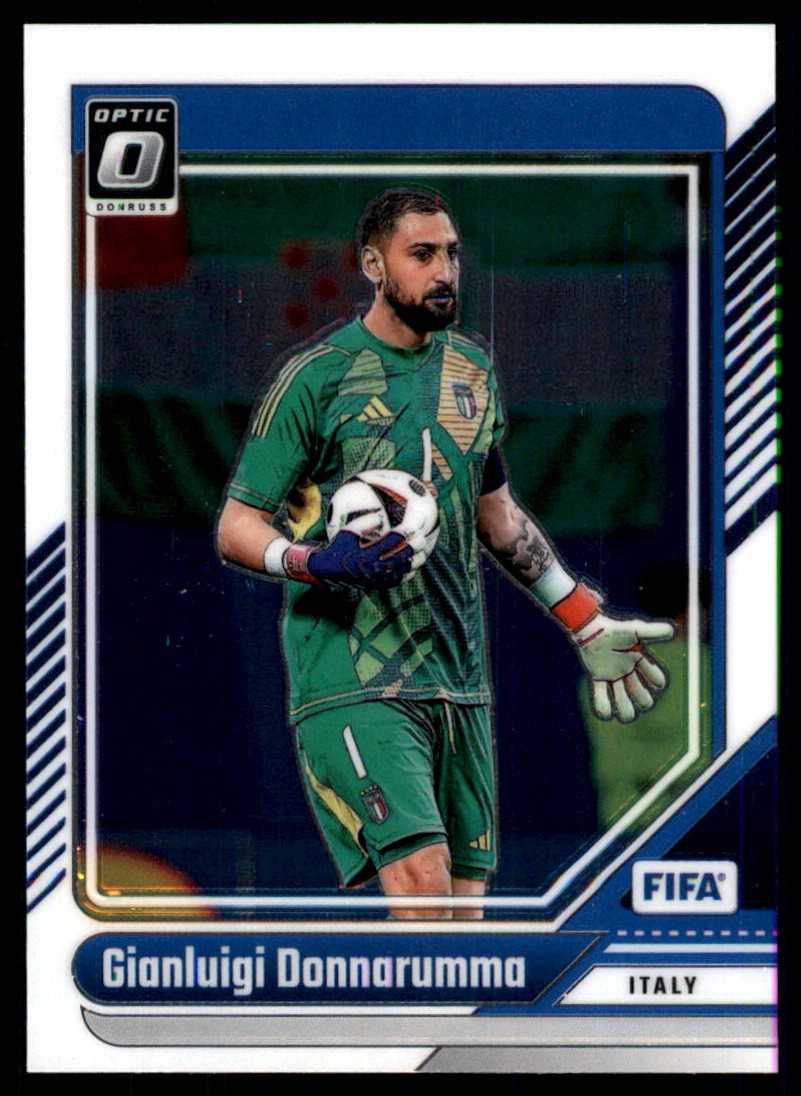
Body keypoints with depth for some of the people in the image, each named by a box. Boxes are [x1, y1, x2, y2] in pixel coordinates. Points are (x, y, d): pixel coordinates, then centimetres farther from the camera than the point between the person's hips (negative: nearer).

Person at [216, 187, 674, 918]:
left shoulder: (472, 369, 15)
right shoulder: (317, 377, -4)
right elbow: (236, 527, -3)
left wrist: (586, 623, 25)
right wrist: (318, 563, -23)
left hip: (459, 684, 6)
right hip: (352, 685, -6)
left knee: (465, 905, 4)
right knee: (422, 885, -21)